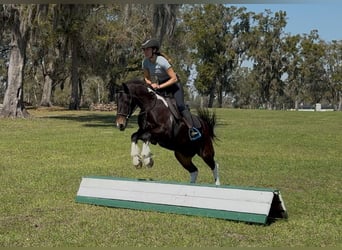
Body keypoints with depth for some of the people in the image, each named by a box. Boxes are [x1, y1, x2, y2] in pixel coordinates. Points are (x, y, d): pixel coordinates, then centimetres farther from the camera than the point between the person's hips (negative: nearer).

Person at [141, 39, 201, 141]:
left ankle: (192, 130, -23)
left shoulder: (162, 61, -29)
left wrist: (160, 86, -31)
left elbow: (174, 78, -28)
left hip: (173, 83, -6)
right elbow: (146, 78, 3)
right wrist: (152, 84, -19)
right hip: (159, 85, 7)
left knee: (180, 105, -23)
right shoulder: (145, 62, -11)